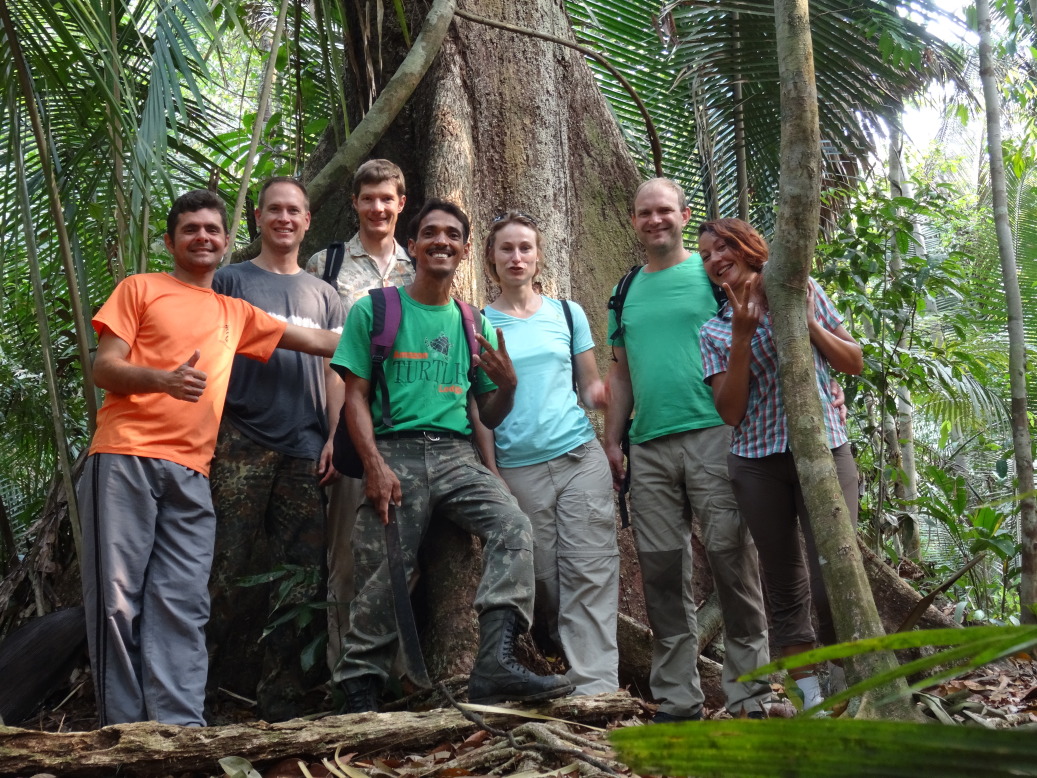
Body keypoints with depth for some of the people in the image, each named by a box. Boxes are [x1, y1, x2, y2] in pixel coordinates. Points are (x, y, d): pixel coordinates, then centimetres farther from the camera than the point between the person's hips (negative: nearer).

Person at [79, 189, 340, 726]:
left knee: (182, 606, -5)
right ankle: (123, 733, -2)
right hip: (125, 458, -3)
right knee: (117, 599, -7)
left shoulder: (235, 313, 24)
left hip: (190, 474, 3)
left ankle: (180, 730, -9)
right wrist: (164, 379, -15)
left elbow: (317, 341, 29)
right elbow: (103, 368, 4)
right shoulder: (140, 288, 13)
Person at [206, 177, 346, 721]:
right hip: (240, 444, -3)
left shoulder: (322, 295, 22)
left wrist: (333, 438, 3)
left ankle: (283, 703, 5)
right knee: (229, 573, -8)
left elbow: (334, 372, 17)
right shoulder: (229, 281, 14)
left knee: (302, 580, 0)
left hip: (305, 450, 3)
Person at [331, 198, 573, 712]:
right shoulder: (375, 310, 10)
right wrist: (374, 465, -11)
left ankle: (495, 665, -30)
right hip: (395, 452, -2)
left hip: (456, 452, 3)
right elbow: (356, 397, 3)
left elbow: (490, 417, 19)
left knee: (513, 526, -24)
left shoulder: (474, 324, 19)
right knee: (380, 582, -8)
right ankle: (360, 699, 5)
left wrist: (508, 385, -4)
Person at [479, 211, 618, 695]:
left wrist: (604, 394, -6)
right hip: (518, 468, -1)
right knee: (545, 582, 2)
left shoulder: (566, 312, 12)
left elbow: (592, 387, 15)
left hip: (580, 456, 1)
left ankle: (597, 687, -7)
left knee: (590, 575, -6)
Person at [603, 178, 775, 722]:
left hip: (712, 433, -4)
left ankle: (749, 693, 4)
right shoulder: (627, 293, 19)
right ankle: (676, 700, 12)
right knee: (661, 569, 4)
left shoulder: (712, 272, 6)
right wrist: (611, 442, 12)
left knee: (731, 556, -5)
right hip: (648, 448, 4)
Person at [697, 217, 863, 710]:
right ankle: (811, 701, 14)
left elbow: (854, 363, 10)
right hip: (758, 465, 2)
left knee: (831, 586, -12)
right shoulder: (714, 332, 8)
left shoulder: (804, 291, 9)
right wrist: (743, 336, -9)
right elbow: (730, 413, -2)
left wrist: (807, 320, -4)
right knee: (786, 593, 5)